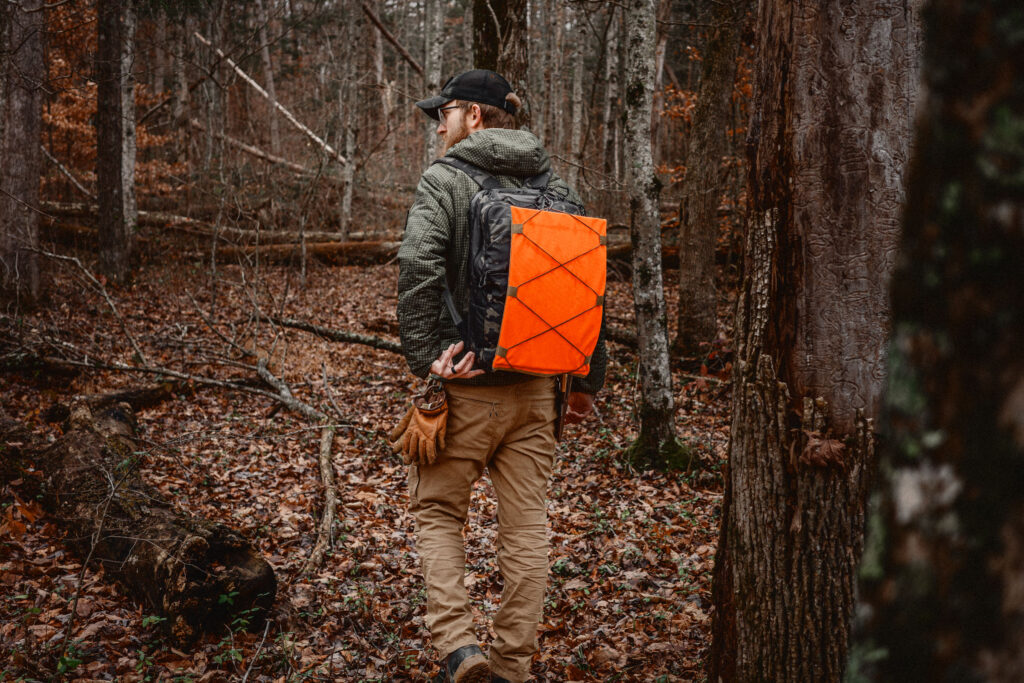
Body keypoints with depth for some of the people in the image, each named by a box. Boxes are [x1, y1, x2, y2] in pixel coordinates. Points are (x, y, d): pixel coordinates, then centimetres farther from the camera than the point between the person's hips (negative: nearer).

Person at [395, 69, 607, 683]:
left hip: (466, 381, -4)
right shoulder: (555, 183, 9)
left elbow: (419, 265, -23)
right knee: (527, 523, 11)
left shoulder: (445, 179, -6)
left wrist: (424, 353, -16)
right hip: (536, 384, 5)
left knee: (438, 509, 12)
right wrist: (589, 379, 12)